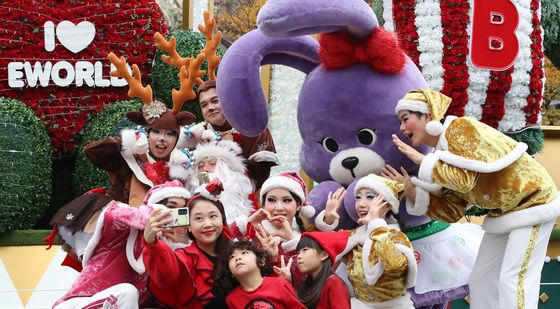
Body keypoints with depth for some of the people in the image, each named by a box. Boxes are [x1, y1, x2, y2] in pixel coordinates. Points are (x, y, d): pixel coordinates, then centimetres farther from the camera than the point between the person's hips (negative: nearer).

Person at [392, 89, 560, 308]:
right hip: (503, 210, 9)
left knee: (513, 279, -15)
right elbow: (452, 211, 0)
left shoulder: (459, 128, -20)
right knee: (481, 279, 9)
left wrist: (422, 160, -22)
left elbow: (463, 179, -33)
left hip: (532, 201, -9)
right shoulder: (443, 150, 4)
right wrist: (411, 191, -9)